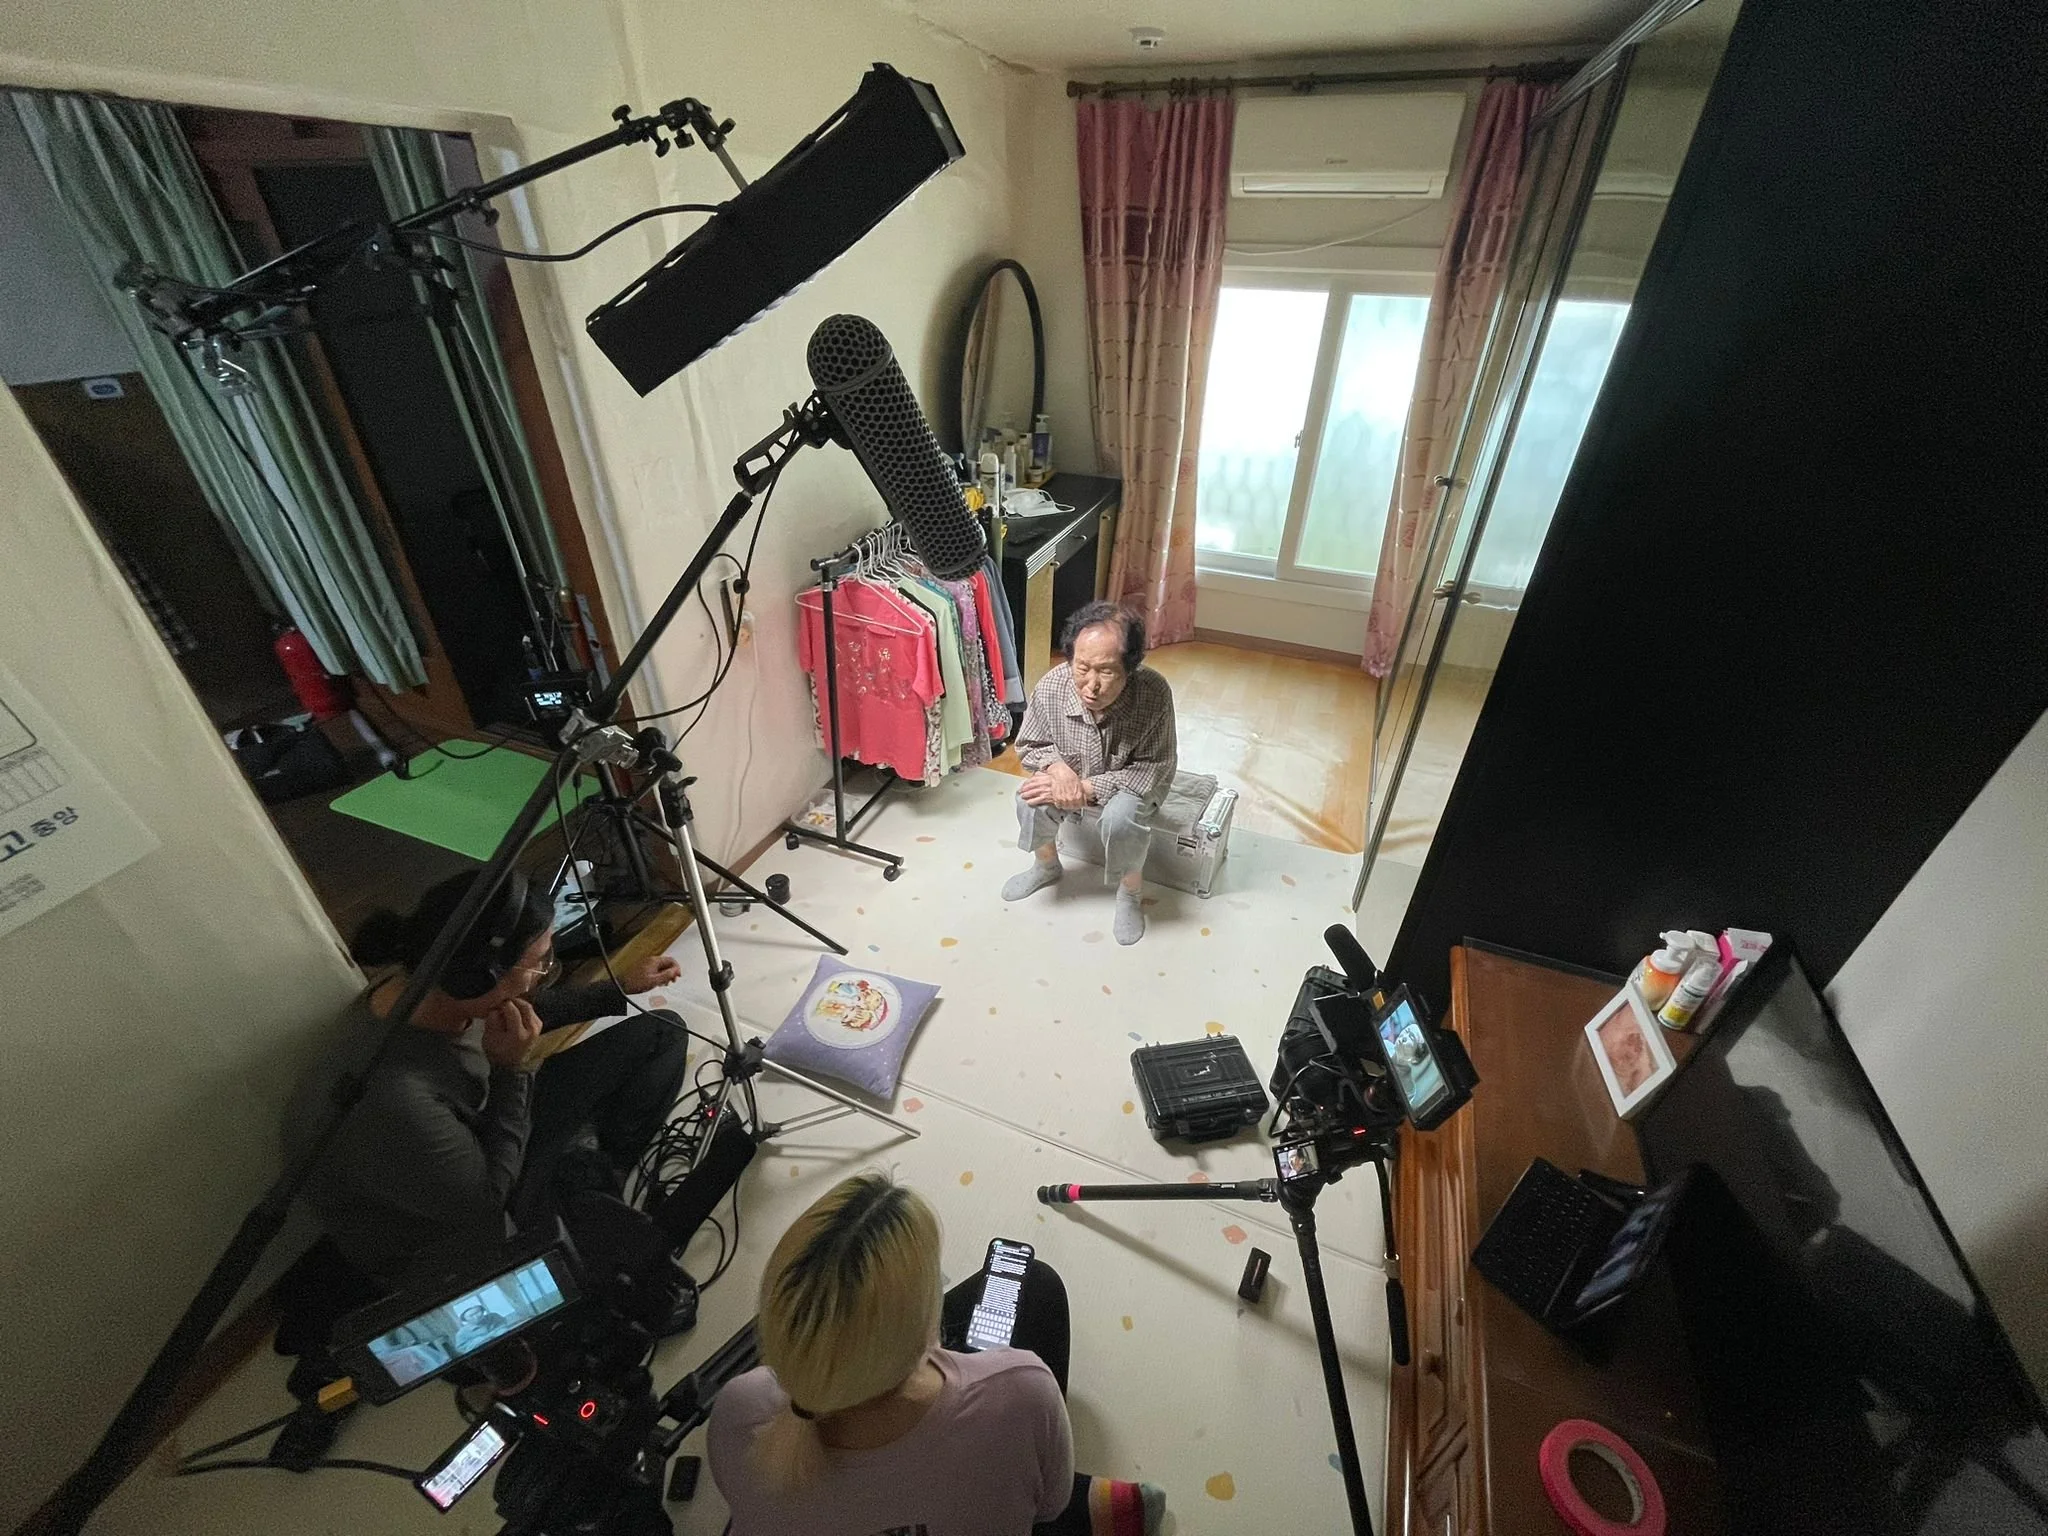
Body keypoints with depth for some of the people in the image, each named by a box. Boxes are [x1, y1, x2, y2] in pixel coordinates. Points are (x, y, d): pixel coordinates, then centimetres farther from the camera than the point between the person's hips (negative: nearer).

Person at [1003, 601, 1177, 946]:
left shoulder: (1154, 693, -36)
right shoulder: (1050, 687, -28)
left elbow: (1156, 769, -26)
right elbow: (1028, 746, -10)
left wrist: (1088, 787, -33)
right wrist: (1057, 766, -32)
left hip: (1132, 781, -2)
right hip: (1070, 774, 3)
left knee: (1122, 817, -32)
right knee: (1031, 801, -22)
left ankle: (1131, 891, -1)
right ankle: (1046, 866, 11)